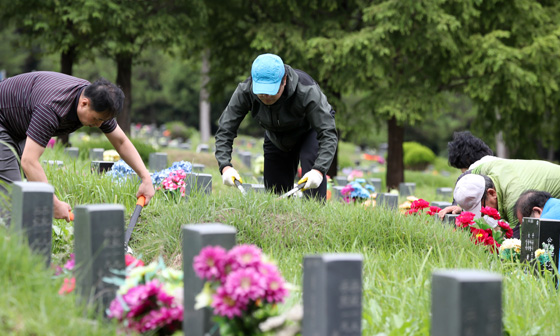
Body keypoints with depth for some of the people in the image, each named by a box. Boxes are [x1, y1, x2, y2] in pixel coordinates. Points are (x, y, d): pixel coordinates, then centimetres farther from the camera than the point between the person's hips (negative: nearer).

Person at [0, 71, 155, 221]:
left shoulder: (96, 102, -16)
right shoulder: (51, 108, -42)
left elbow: (121, 142, -2)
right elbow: (29, 162, -44)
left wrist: (146, 177, -11)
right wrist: (54, 204, -42)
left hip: (19, 132, 8)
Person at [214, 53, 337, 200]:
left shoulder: (307, 91, -40)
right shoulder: (245, 92, -31)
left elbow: (328, 134, -41)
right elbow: (225, 130, -25)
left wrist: (319, 170, -56)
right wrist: (225, 166, -42)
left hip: (310, 130, -4)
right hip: (276, 138, 4)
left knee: (311, 160, -33)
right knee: (274, 192, 0)